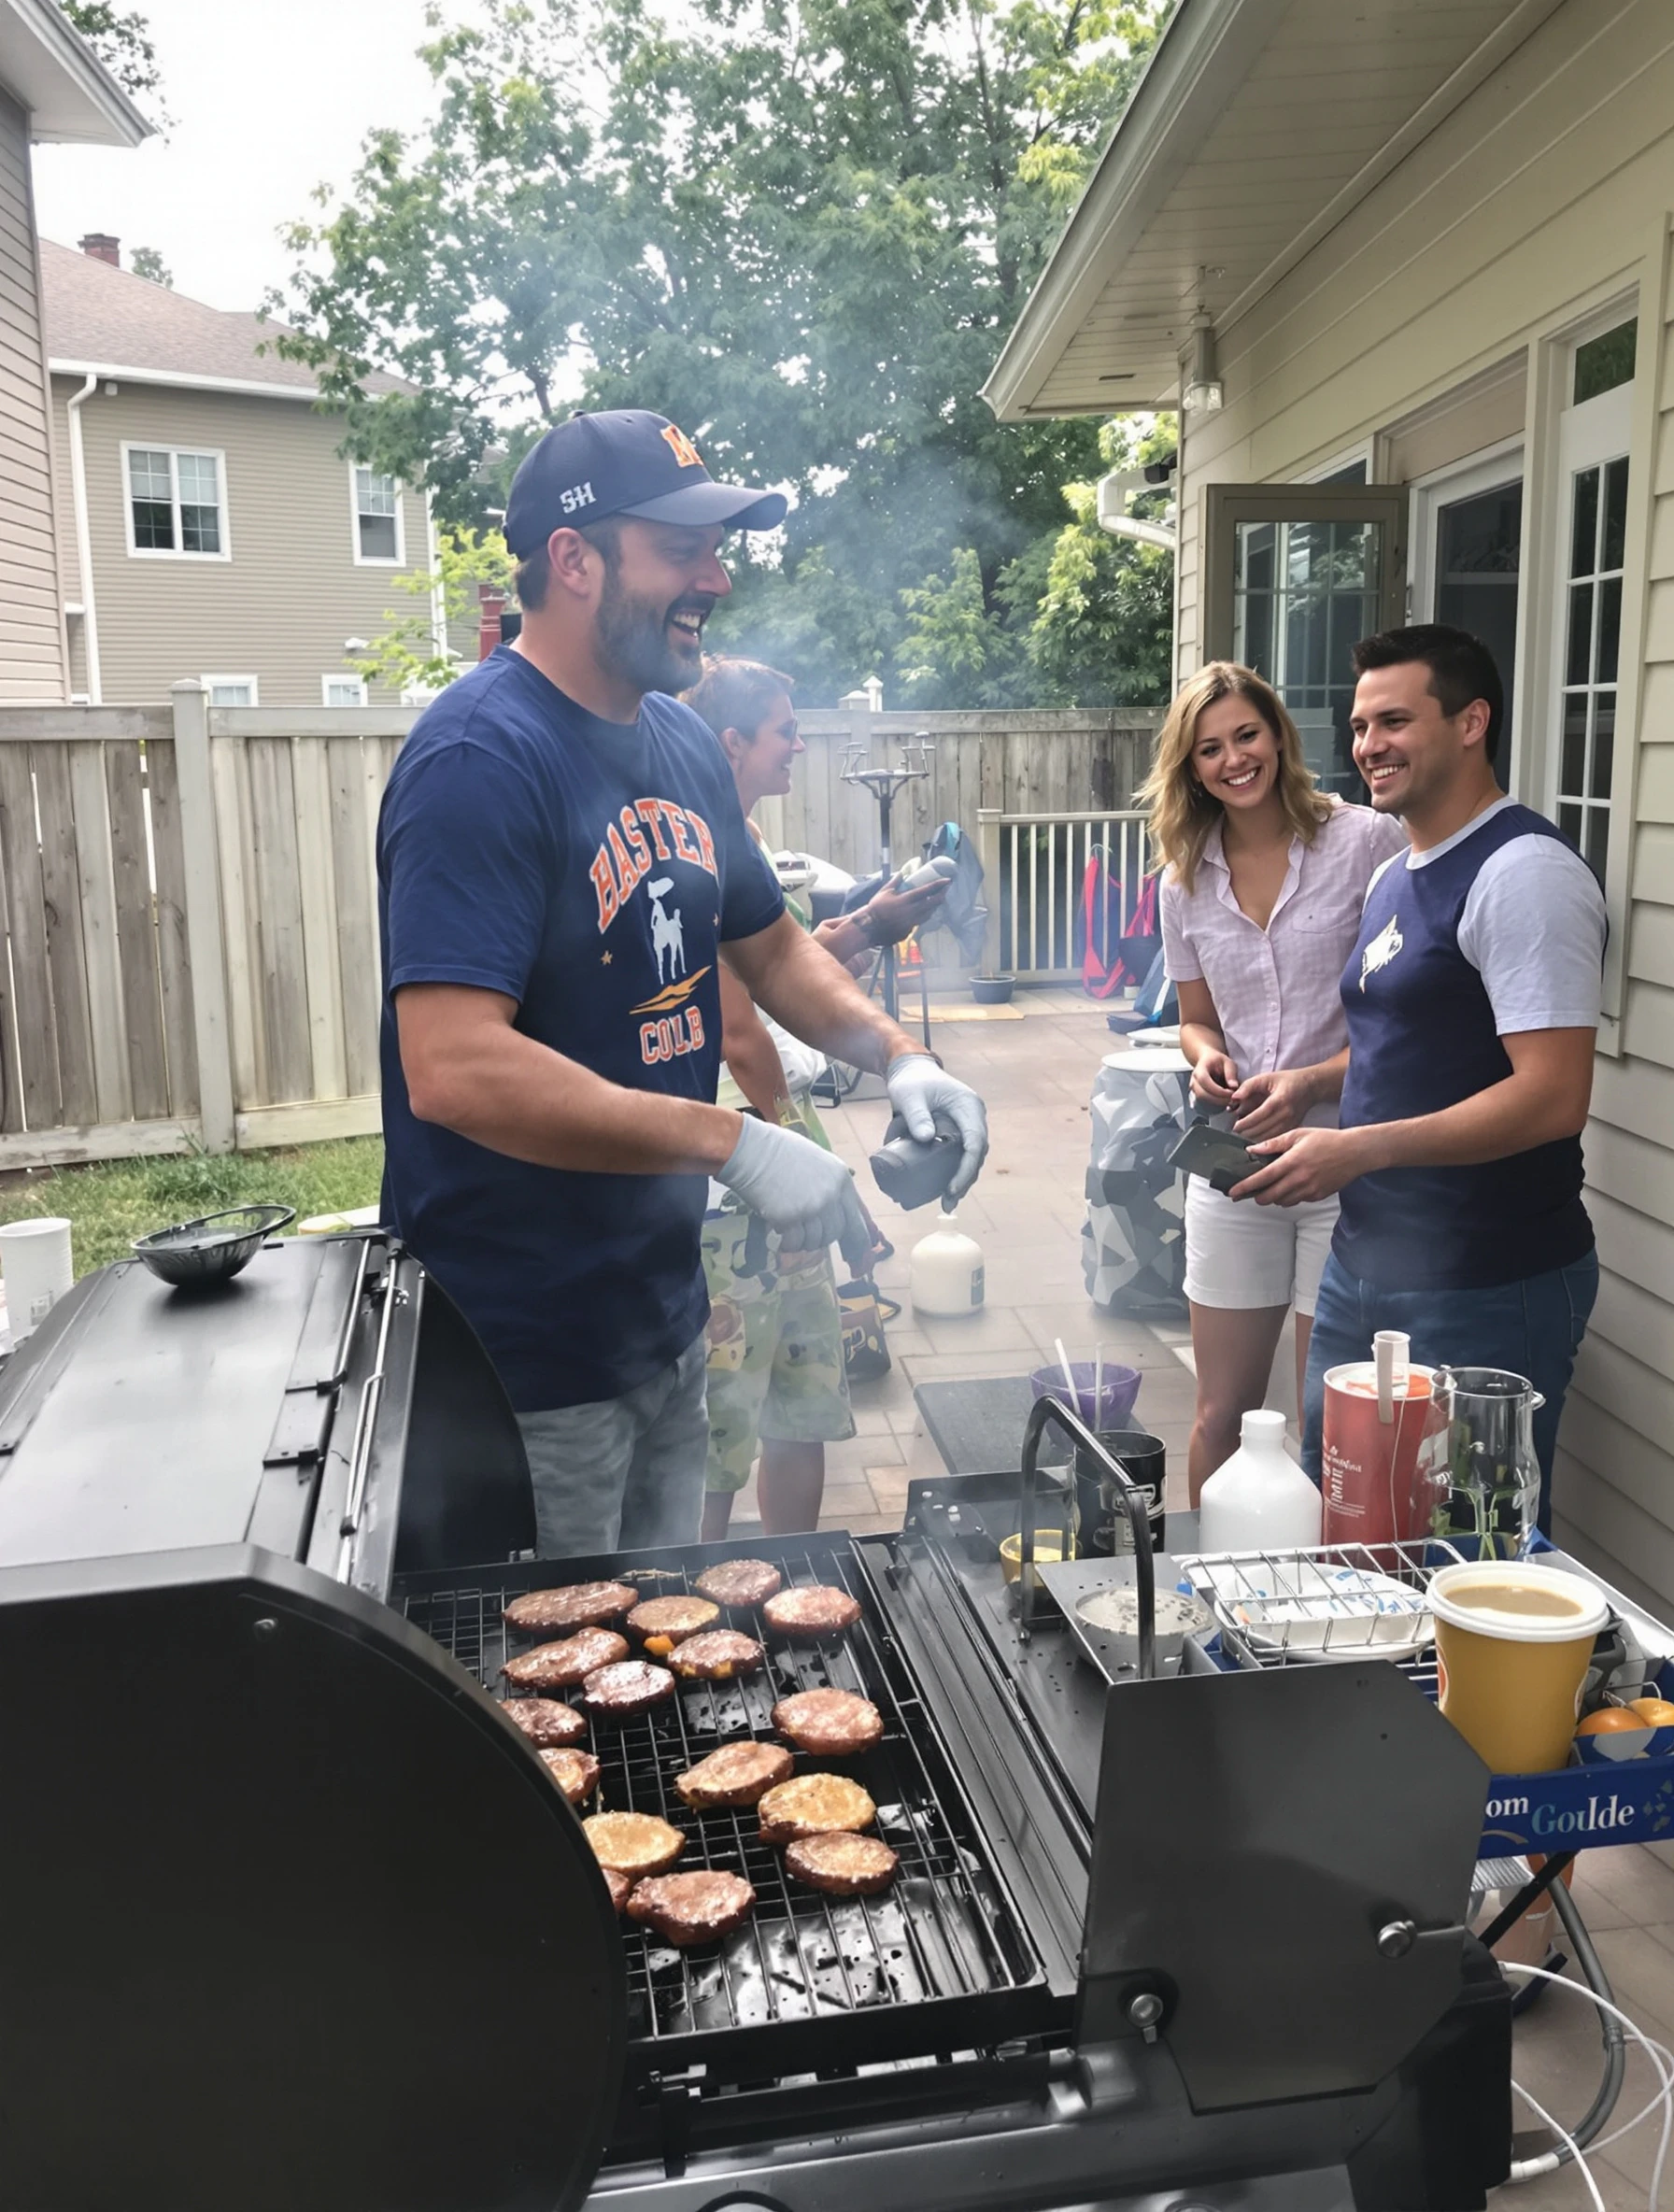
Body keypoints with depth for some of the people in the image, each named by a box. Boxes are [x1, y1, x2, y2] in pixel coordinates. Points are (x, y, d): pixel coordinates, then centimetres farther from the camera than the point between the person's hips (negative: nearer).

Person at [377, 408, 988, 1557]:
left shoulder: (684, 742, 7)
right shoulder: (482, 758, -20)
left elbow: (771, 945, 19)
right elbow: (453, 1071, -30)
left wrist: (899, 1056, 2)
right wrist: (731, 1142, -29)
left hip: (666, 1319, 8)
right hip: (524, 1361, -8)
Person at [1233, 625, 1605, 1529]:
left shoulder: (1524, 872, -16)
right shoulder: (1396, 877, 14)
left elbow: (1553, 1097, -23)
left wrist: (1360, 1149, -24)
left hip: (1485, 1287, -9)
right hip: (1365, 1259, 9)